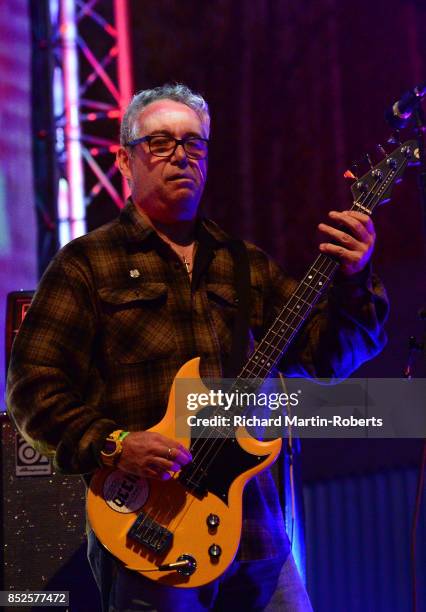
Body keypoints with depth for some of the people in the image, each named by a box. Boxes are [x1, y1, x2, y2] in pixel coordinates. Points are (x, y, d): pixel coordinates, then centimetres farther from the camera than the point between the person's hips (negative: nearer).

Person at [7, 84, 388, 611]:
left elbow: (328, 356, 10)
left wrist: (353, 280, -7)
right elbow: (34, 386, -3)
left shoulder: (248, 265, 18)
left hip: (255, 524, 4)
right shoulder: (87, 263, 4)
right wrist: (111, 445, -17)